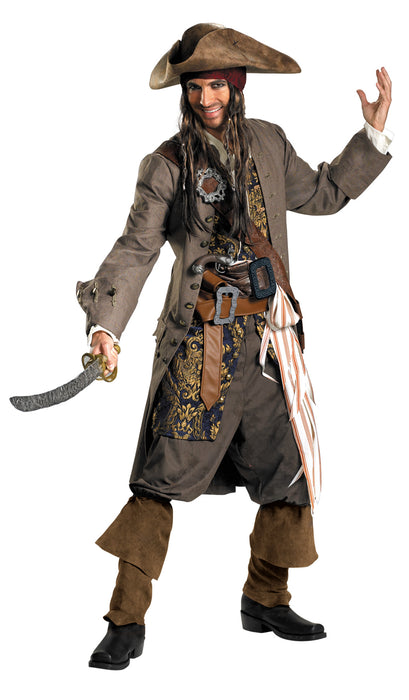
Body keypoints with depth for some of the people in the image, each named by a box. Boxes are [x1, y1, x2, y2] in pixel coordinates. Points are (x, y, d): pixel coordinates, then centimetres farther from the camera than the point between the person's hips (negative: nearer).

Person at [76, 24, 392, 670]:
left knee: (290, 469, 10)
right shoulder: (166, 164, -2)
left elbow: (321, 193, 27)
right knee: (164, 476, -7)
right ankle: (127, 622, 2)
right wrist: (105, 325, -16)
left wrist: (373, 135, 21)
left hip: (270, 335, 5)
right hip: (201, 339, -5)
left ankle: (265, 601, 28)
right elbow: (136, 249, -5)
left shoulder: (267, 143, 12)